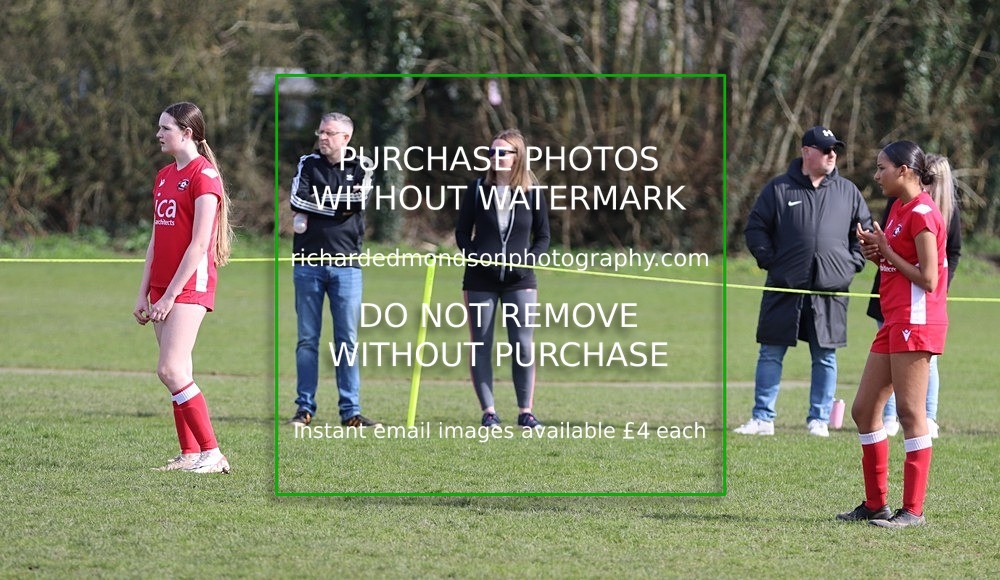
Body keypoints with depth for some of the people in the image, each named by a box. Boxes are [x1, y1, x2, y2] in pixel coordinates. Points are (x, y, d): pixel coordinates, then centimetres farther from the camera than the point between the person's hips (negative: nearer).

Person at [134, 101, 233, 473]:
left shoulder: (203, 175, -11)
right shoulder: (164, 176, 16)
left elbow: (199, 243, -16)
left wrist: (170, 295, -17)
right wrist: (144, 293, 13)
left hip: (190, 285, -9)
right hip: (163, 287, 9)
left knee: (171, 370, -16)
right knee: (179, 373, 7)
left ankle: (212, 454, -13)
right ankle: (190, 453, 10)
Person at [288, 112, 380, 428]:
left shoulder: (362, 167, 8)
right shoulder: (309, 163, 9)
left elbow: (358, 201, -10)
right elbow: (297, 200, -8)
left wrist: (315, 206, -5)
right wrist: (340, 206, -7)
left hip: (346, 264, 0)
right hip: (308, 261, 0)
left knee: (347, 340, 0)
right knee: (307, 339, 3)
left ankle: (350, 411, 2)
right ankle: (304, 408, 7)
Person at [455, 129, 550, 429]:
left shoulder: (533, 193, 1)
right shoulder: (477, 189, 2)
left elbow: (543, 237, 7)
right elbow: (462, 232, 5)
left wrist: (527, 260, -10)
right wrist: (473, 256, -12)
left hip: (520, 280, -1)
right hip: (480, 279, 1)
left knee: (522, 343, -3)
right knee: (481, 344, 1)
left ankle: (525, 411, 4)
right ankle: (488, 411, 6)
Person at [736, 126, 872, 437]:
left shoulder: (847, 191, 9)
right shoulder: (779, 189, 2)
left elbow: (865, 230, 16)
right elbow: (756, 228, 6)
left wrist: (853, 262, 4)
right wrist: (769, 259, -4)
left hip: (830, 290, 1)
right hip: (784, 288, -1)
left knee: (825, 358, 5)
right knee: (770, 354, 1)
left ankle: (819, 420, 13)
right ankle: (762, 418, 5)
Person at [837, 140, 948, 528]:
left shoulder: (922, 213, -14)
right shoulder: (898, 209, 16)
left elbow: (927, 279, -17)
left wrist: (886, 252, -11)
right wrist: (876, 252, 1)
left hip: (916, 321, -10)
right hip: (895, 321, 10)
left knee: (910, 413, -7)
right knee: (863, 410, 11)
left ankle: (913, 510, -3)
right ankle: (875, 505, 17)